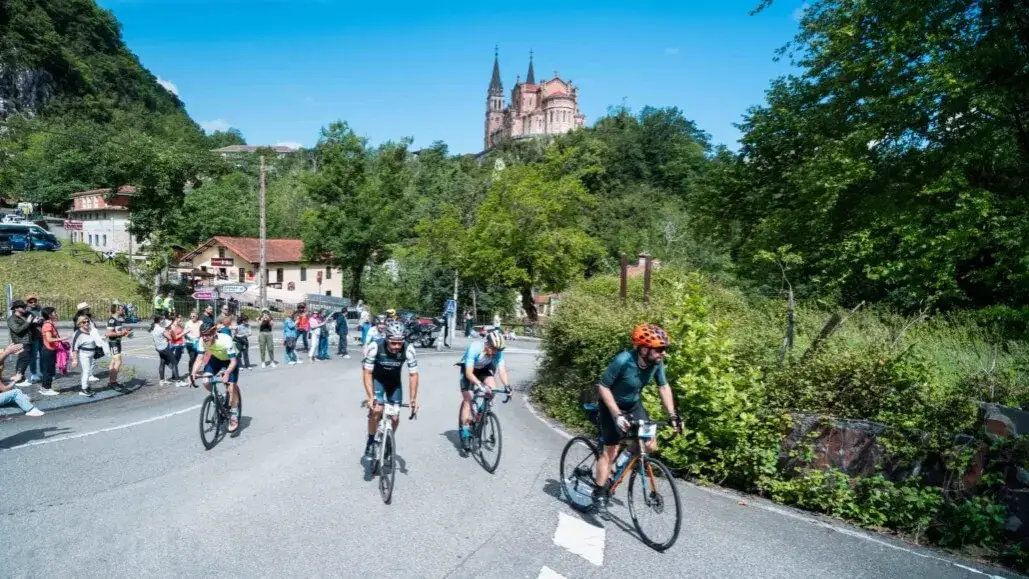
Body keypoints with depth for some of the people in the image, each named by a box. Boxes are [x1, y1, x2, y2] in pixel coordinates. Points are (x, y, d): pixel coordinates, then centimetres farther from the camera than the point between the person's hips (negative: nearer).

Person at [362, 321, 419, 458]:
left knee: (395, 418, 0)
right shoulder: (375, 346, -33)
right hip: (377, 379, -2)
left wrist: (413, 399, -25)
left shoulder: (408, 349, -31)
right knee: (376, 410, -22)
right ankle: (370, 442, 1)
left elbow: (413, 375, -21)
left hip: (394, 381, 2)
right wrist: (370, 397, -33)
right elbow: (367, 373, -25)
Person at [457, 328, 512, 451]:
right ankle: (465, 433, -6)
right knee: (468, 400, -13)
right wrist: (481, 385, -53)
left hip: (484, 369, 3)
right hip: (468, 369, -3)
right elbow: (469, 373, -40)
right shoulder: (474, 348, -38)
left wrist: (507, 386, -44)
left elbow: (502, 370, -28)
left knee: (492, 388, -23)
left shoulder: (498, 352, -26)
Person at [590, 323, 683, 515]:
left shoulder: (657, 362, -18)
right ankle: (599, 494, 12)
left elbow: (663, 387, -1)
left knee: (650, 446, -1)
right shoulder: (623, 361, -34)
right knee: (611, 450, -4)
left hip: (634, 405, 5)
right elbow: (602, 386, -25)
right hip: (613, 406, -5)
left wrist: (673, 415, -6)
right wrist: (617, 415, -29)